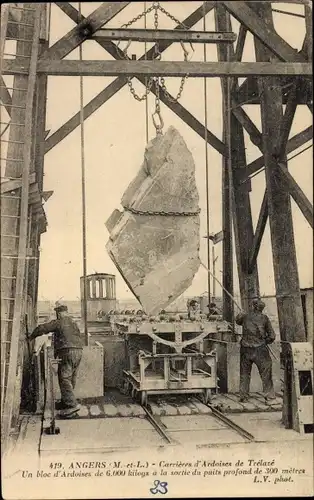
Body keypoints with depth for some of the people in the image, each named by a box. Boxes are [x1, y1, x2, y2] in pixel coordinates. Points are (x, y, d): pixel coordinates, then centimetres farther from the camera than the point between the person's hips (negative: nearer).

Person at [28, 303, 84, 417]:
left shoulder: (58, 322, 0)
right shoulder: (74, 323, 22)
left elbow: (42, 328, -1)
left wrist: (31, 337, 17)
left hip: (67, 352, -8)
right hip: (79, 352, 8)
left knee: (64, 379, -8)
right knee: (71, 379, 14)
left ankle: (72, 405, -17)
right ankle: (65, 402, 23)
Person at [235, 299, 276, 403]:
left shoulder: (245, 317, 2)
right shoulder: (264, 318, -1)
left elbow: (237, 320, 26)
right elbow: (272, 336, 1)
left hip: (246, 350, 2)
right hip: (260, 350, -2)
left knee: (244, 373, 12)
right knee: (266, 373, 8)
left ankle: (243, 396, 13)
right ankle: (269, 395, 7)